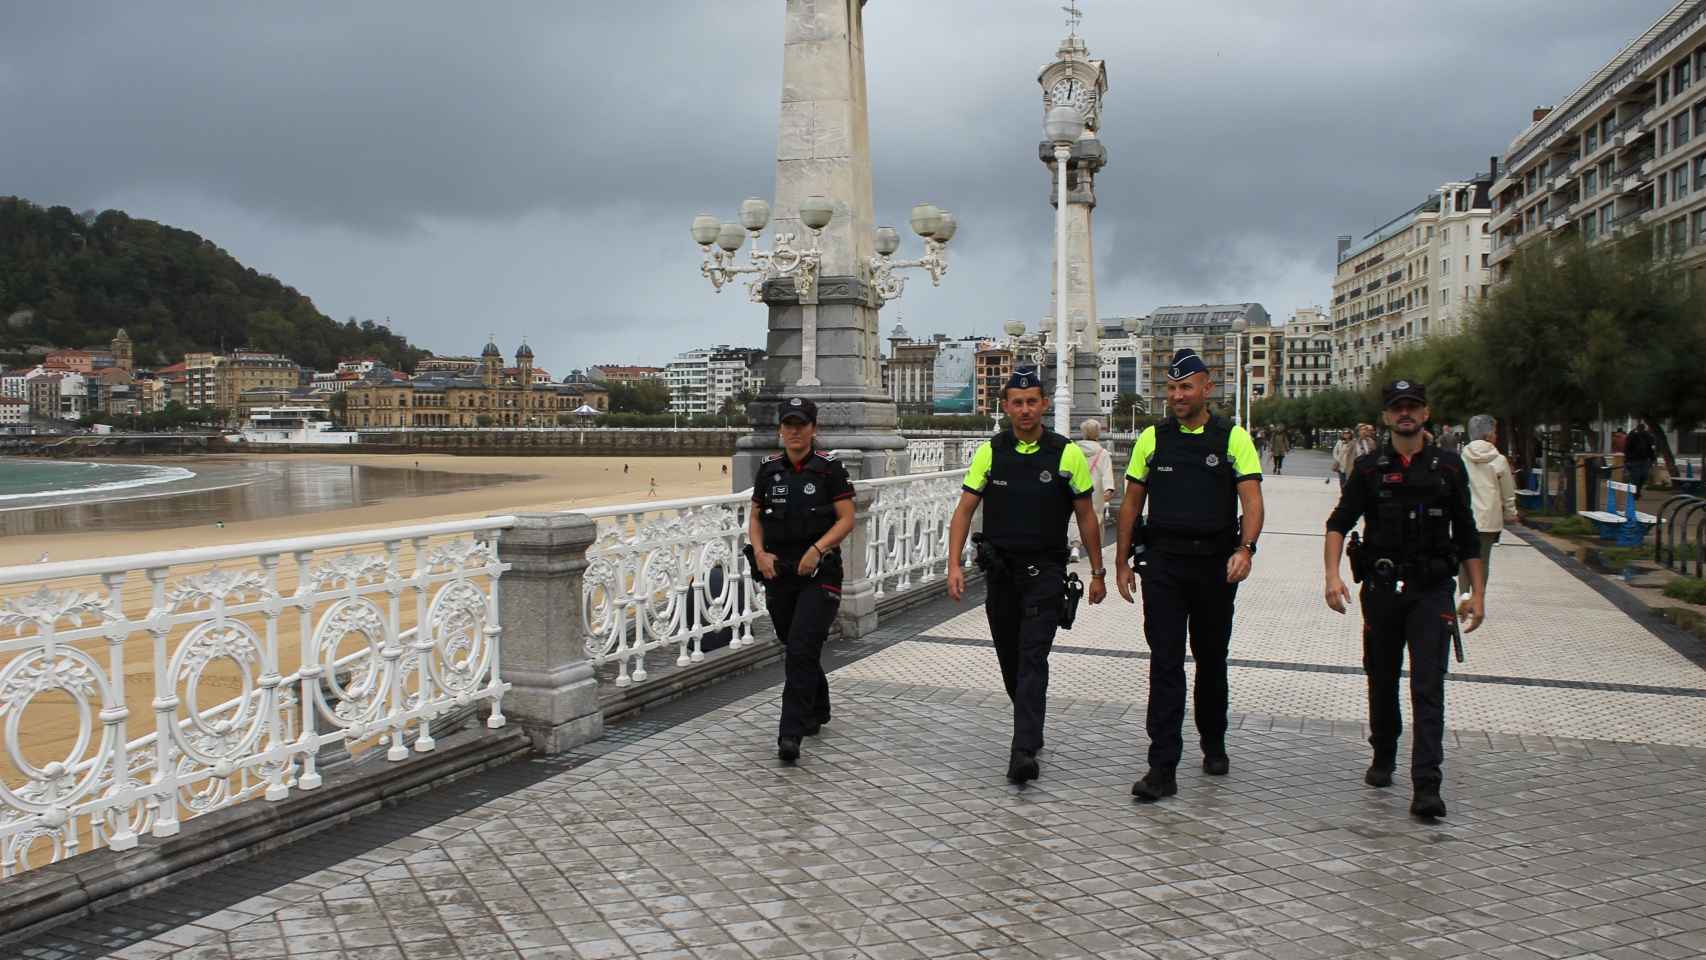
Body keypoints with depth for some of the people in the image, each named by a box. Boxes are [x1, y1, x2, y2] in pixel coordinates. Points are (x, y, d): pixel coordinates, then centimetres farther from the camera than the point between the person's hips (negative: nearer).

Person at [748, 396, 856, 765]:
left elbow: (846, 519, -6)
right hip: (778, 572, 5)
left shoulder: (829, 468, -5)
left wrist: (818, 548, -19)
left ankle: (790, 734, -12)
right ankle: (817, 711, 39)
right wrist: (760, 553, -4)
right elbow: (755, 517, 13)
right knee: (794, 647, 16)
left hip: (819, 572, -4)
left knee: (801, 650, -14)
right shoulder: (768, 469, 6)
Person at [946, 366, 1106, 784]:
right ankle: (1031, 728, 35)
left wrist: (1097, 572, 5)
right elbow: (964, 511, 2)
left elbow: (1086, 517, 4)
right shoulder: (989, 452, 1)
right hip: (1000, 569, 3)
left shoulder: (1067, 454, -4)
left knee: (1033, 659, -13)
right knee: (1010, 659, 13)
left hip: (1045, 571, -3)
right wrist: (955, 565, -8)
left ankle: (1024, 751, -16)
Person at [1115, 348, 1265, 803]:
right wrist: (1123, 562, 5)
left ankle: (1213, 744, 36)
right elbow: (1132, 504, 9)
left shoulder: (1234, 439, 1)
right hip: (1163, 563, 0)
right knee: (1165, 663, -6)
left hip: (1215, 564, 0)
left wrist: (1245, 548, -25)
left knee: (1212, 659, 15)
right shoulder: (1152, 439, 5)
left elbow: (1252, 500, -8)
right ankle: (1163, 768, -7)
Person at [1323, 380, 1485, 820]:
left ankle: (1426, 787, -10)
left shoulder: (1448, 467, 5)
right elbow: (1339, 523, 0)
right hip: (1381, 586, 1)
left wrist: (1477, 593, 6)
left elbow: (1468, 536, 10)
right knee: (1382, 680, 14)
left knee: (1428, 687, -8)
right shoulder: (1370, 467, 4)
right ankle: (1383, 757, 34)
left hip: (1432, 590, -1)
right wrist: (1333, 575, -15)